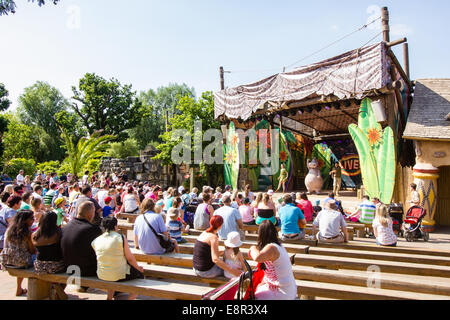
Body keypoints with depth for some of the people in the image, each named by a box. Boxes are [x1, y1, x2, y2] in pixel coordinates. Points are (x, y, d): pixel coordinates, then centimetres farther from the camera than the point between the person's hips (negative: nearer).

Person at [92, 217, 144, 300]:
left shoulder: (95, 241, -1)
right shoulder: (121, 238, -14)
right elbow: (130, 258, -9)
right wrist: (138, 268, 9)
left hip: (101, 276, 5)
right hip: (119, 276, -5)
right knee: (140, 274, 18)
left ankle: (109, 297, 36)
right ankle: (131, 298, 13)